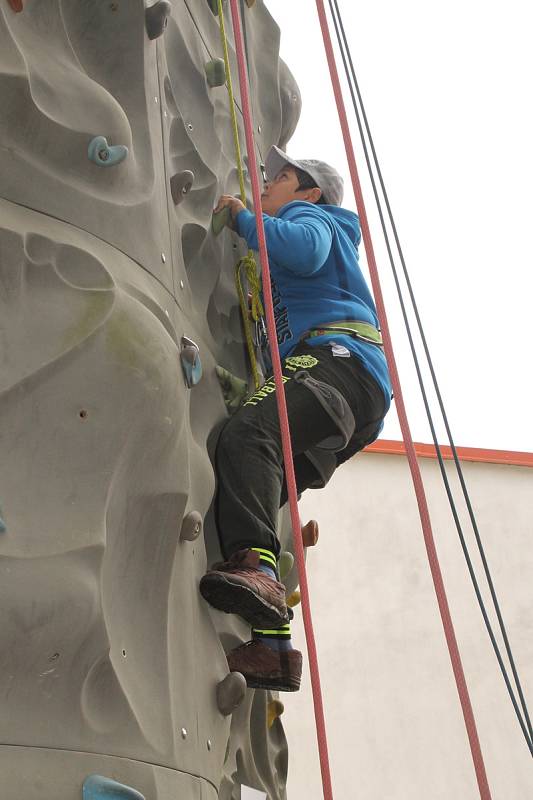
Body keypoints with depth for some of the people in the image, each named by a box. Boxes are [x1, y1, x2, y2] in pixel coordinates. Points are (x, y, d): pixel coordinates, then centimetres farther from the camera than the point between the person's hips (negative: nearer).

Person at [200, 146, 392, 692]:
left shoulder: (310, 216, 16)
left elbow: (305, 251, -11)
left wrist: (242, 217, 3)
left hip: (336, 357, -9)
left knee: (247, 431, -33)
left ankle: (255, 565, -52)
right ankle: (271, 643, -10)